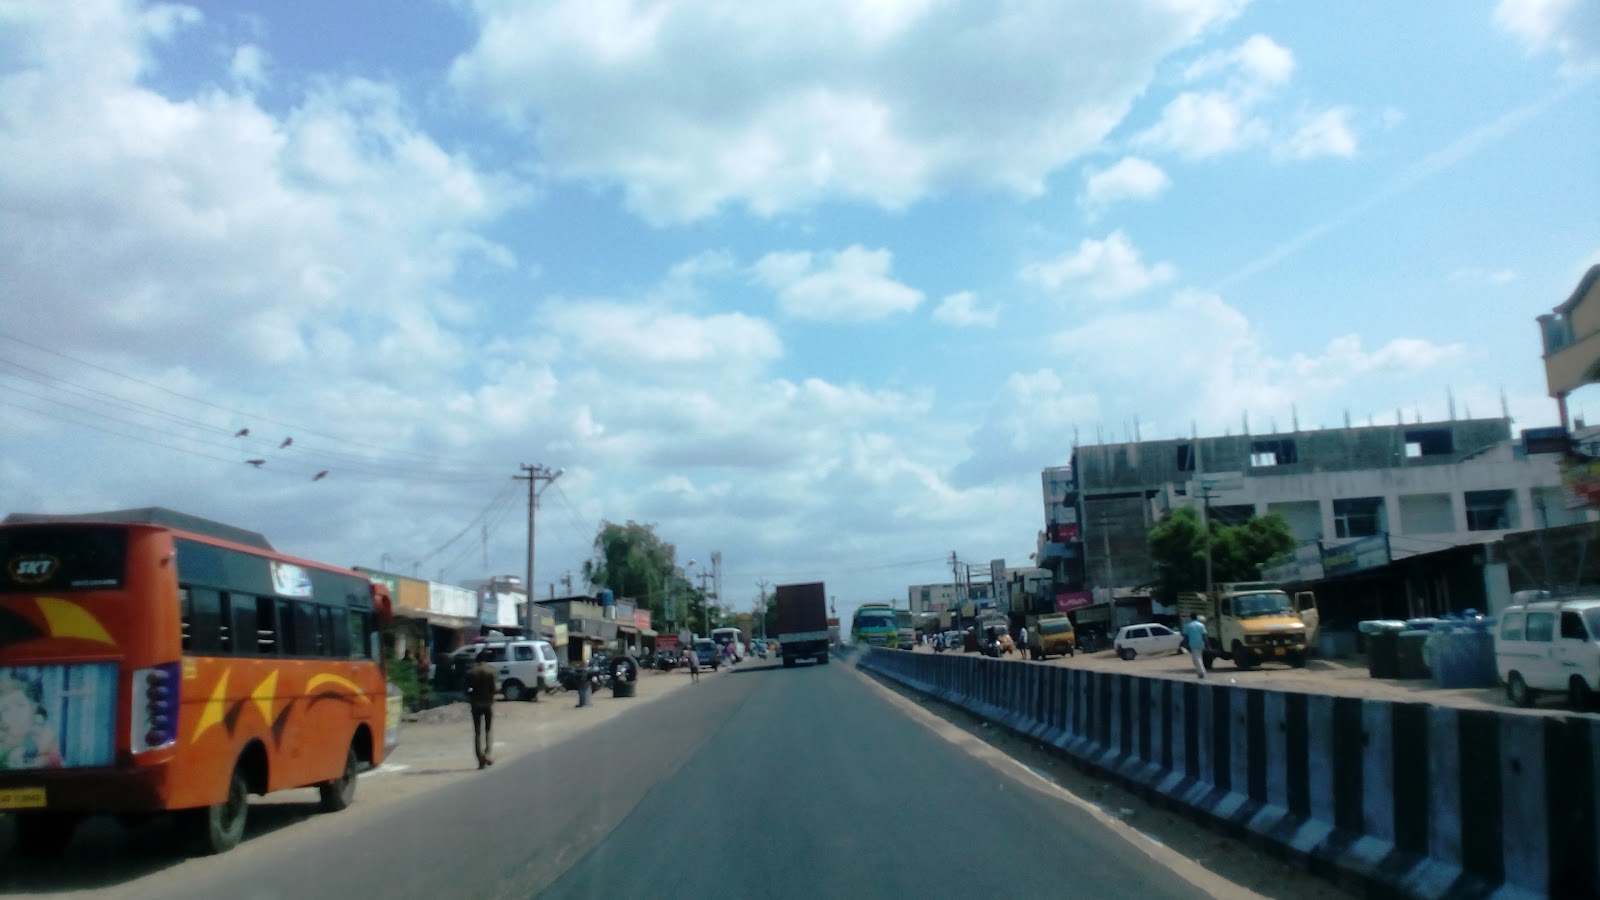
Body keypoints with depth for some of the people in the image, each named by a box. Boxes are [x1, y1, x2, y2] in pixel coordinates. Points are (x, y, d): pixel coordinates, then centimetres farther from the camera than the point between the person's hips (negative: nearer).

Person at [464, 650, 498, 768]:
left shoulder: (471, 672, 0)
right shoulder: (491, 670, -8)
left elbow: (467, 689, -2)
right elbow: (494, 687, -11)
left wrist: (471, 700, 13)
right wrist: (499, 685, 9)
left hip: (476, 703, 2)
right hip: (488, 702, -2)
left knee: (477, 732, 7)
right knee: (489, 729, 9)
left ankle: (480, 759, 4)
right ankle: (487, 753, -12)